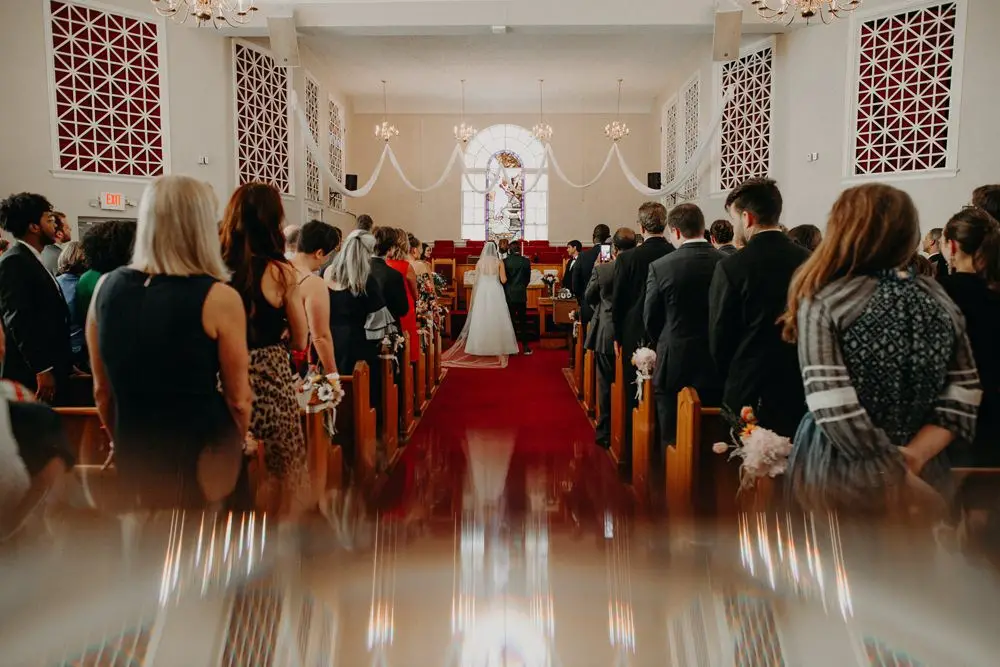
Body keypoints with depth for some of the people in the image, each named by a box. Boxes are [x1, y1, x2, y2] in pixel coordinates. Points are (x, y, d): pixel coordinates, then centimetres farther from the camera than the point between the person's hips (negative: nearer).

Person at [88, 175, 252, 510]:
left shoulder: (106, 288, -5)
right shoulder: (218, 299, -18)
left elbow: (102, 389, 5)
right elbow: (238, 398, -11)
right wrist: (236, 449, 8)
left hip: (134, 454, 5)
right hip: (203, 457, -4)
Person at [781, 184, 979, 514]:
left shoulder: (822, 302, -16)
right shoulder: (940, 300, 1)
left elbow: (833, 409, -24)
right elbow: (963, 397, 0)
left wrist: (901, 479, -18)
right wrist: (913, 457, -9)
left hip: (840, 472, -4)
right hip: (924, 473, 5)